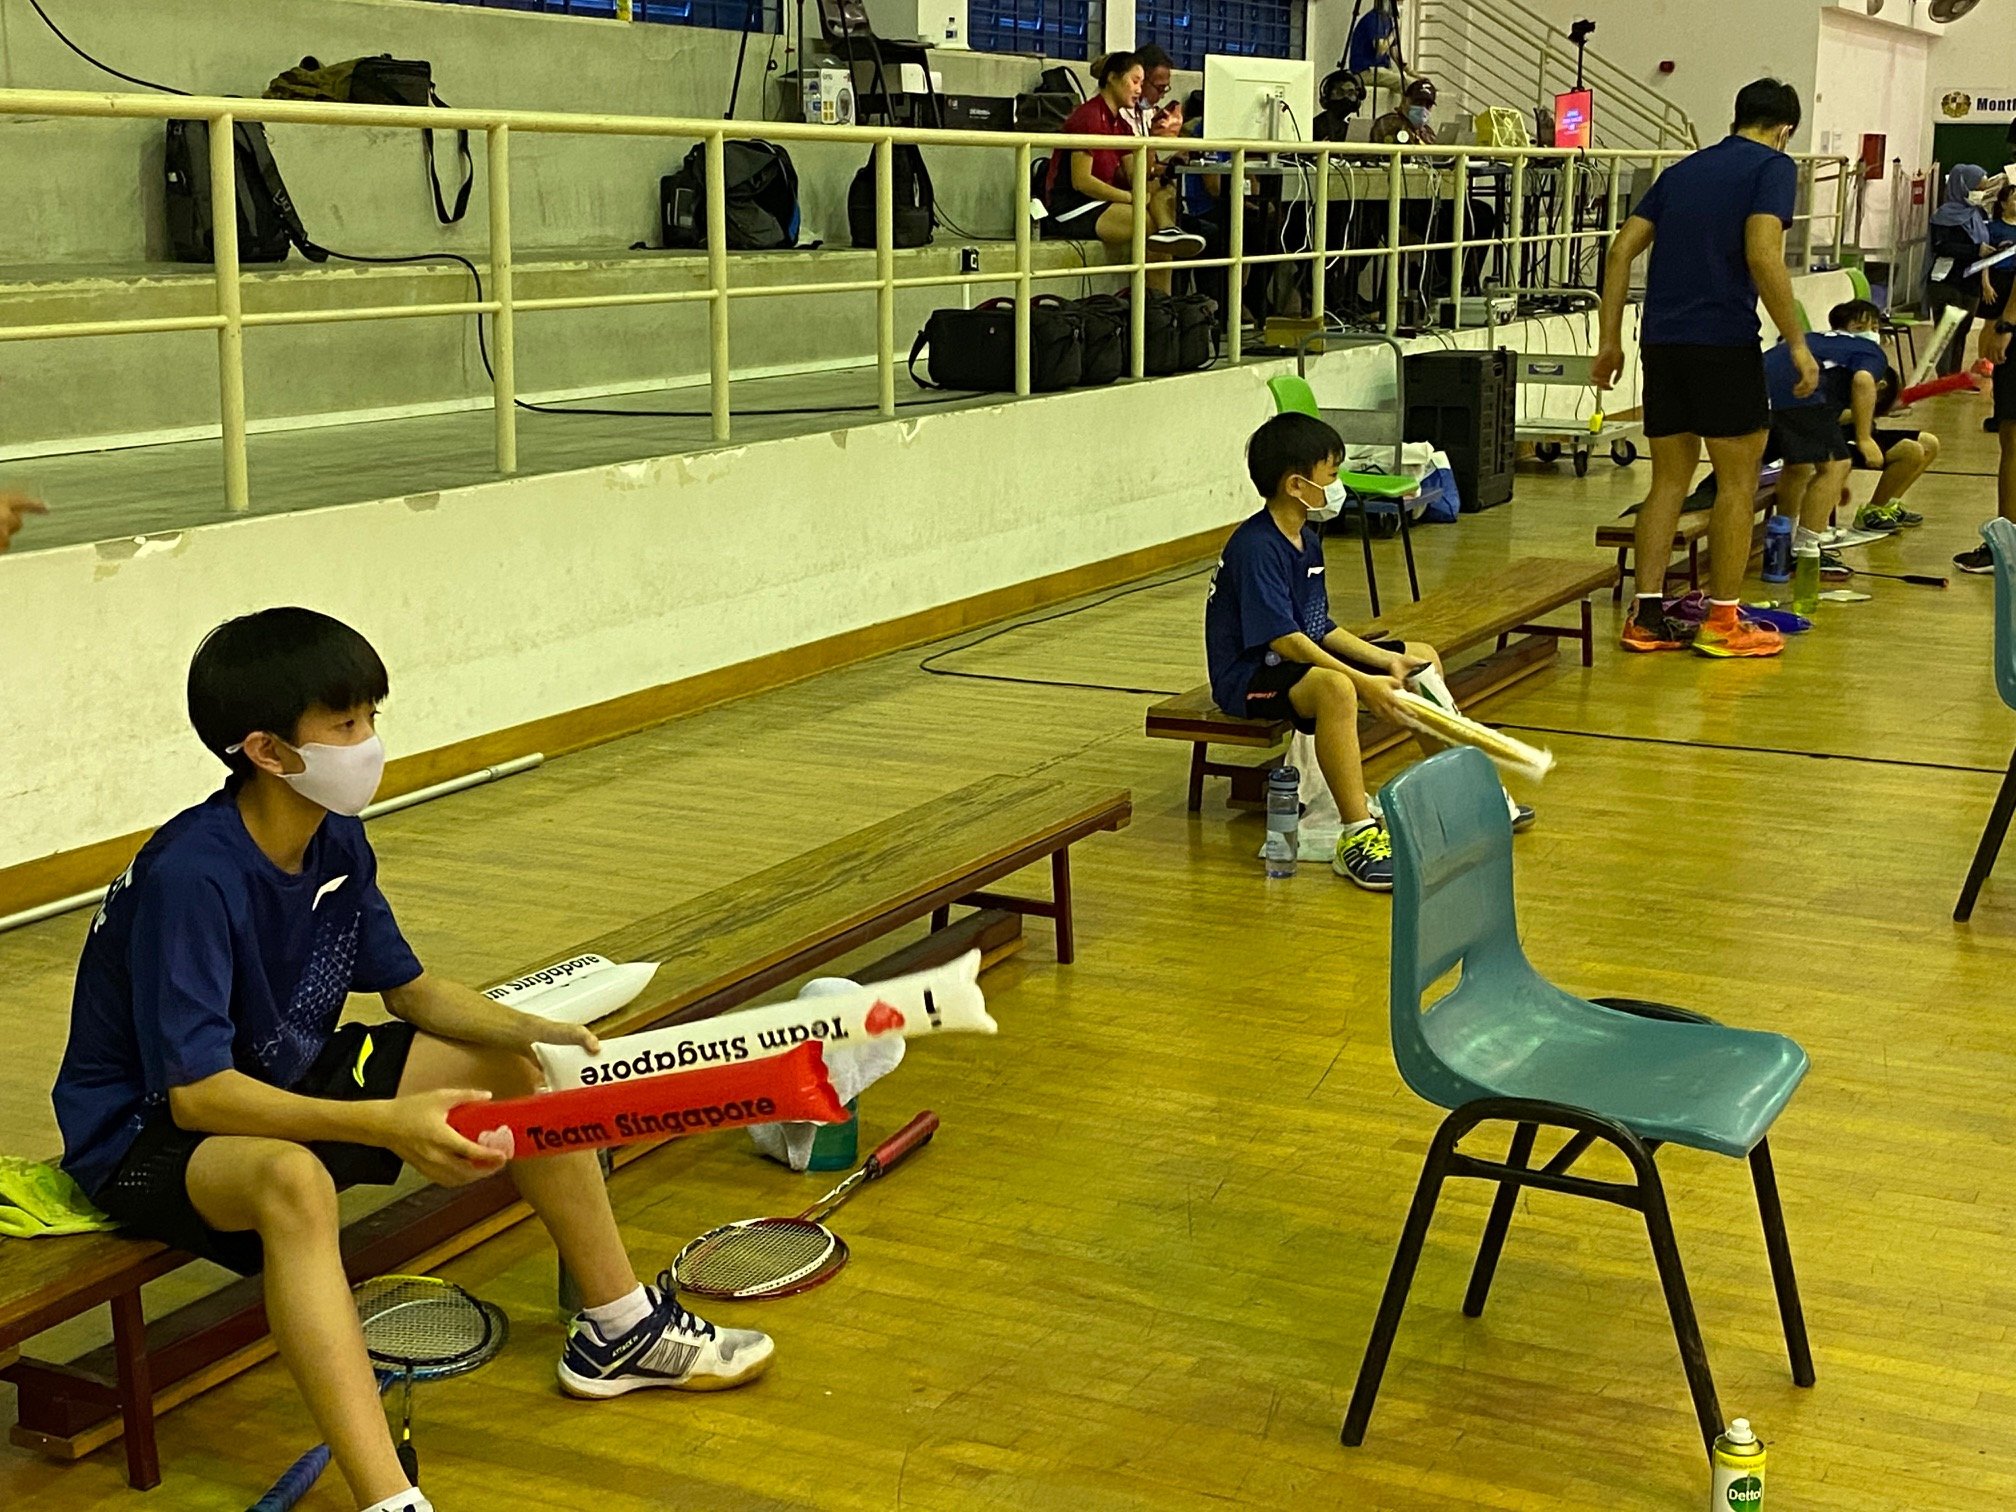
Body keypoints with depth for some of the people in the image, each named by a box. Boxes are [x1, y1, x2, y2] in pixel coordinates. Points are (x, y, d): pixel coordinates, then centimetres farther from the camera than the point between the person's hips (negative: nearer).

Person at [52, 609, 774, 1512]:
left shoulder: (338, 840, -5)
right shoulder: (189, 877, -30)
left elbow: (409, 989, 7)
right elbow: (195, 1092, -35)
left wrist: (530, 1031, -11)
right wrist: (385, 1124, -44)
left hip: (281, 1078, 9)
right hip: (147, 1132, -9)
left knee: (516, 1069, 8)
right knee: (292, 1179, -42)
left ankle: (619, 1331, 23)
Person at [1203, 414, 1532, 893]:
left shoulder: (1307, 539, 9)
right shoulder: (1256, 548, -22)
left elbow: (1320, 629, 11)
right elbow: (1284, 640, -28)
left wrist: (1386, 659, -2)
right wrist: (1364, 682, -30)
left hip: (1306, 657, 11)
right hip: (1249, 676, -11)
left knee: (1423, 658, 13)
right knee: (1335, 688, -42)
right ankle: (1357, 836, -42)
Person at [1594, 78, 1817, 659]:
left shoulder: (1684, 169, 18)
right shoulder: (1773, 166, 0)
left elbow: (1622, 249, 12)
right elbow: (1762, 254, -16)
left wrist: (1611, 340, 14)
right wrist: (1797, 343, -12)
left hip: (1661, 342, 6)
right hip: (1724, 342, -6)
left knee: (1670, 479, 13)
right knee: (1737, 481, 6)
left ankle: (1647, 616, 10)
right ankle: (1722, 622, 9)